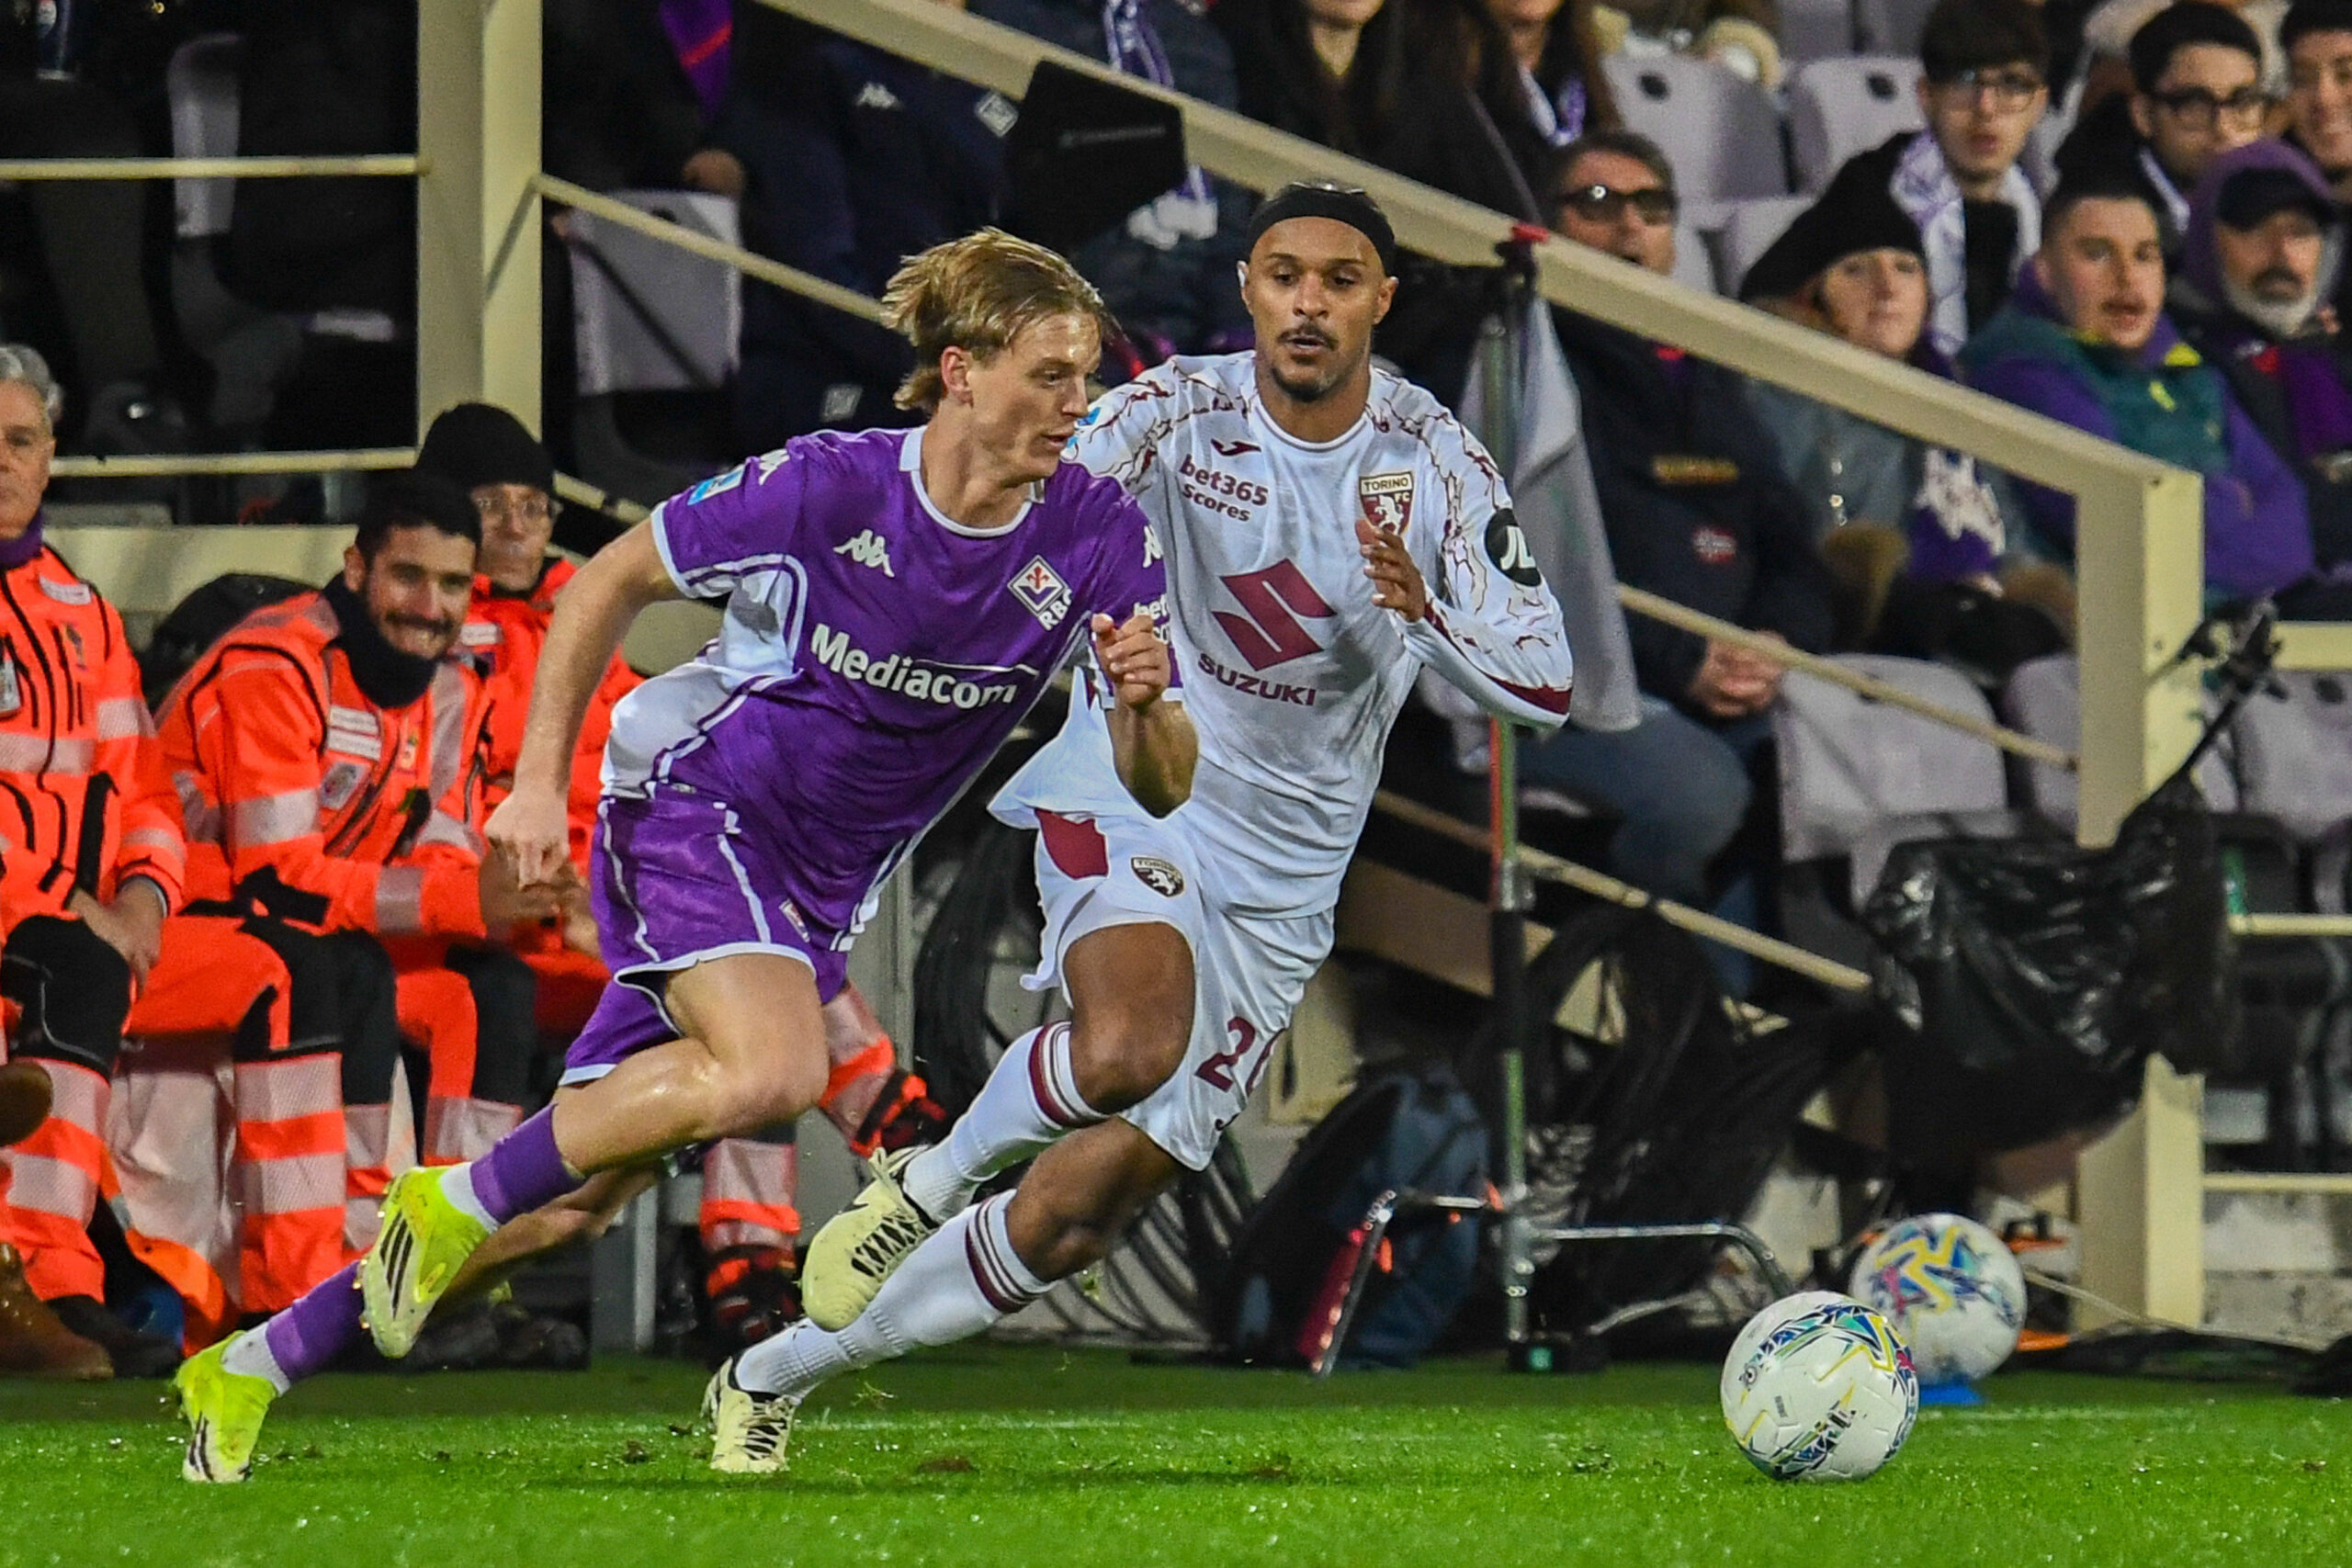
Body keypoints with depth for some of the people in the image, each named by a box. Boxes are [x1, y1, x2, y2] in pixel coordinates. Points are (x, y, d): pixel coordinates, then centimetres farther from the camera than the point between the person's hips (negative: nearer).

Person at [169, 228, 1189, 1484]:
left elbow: (1159, 787, -6)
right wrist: (539, 778, -7)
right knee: (772, 1071, -34)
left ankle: (254, 1367, 12)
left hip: (817, 890, 5)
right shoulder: (828, 487, -17)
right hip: (695, 800, -5)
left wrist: (1143, 705, -29)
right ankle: (459, 1200, -15)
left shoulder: (1097, 540, -8)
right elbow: (612, 581, -2)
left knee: (577, 1198, 2)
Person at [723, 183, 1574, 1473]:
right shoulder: (1178, 413, -11)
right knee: (1131, 1045, -38)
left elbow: (1545, 687, -9)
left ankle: (774, 1377, 19)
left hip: (1286, 872, 3)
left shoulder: (1434, 462, -6)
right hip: (1132, 792, -3)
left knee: (1075, 1217, 1)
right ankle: (927, 1184, -7)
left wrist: (1427, 607, -28)